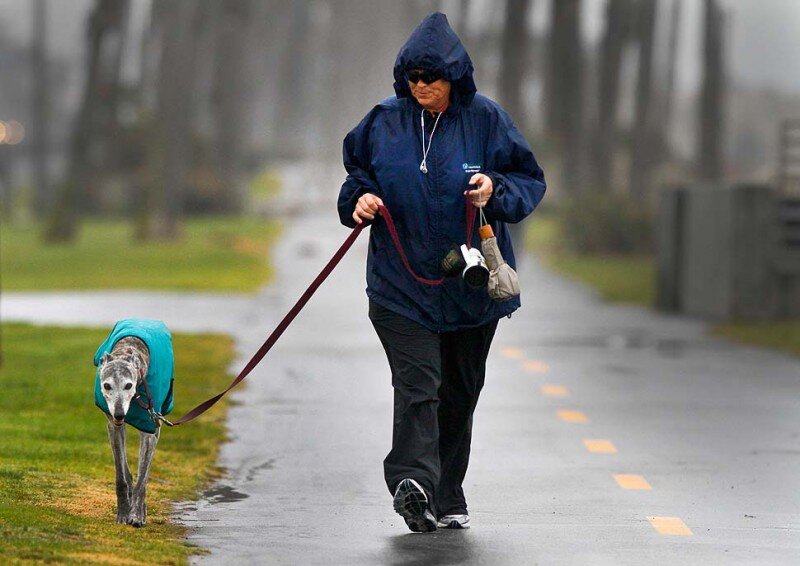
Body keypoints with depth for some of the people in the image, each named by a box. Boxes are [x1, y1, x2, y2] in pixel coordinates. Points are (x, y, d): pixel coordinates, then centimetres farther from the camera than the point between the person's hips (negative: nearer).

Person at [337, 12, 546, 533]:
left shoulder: (485, 119, -3)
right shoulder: (384, 122, 2)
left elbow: (531, 181, 2)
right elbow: (356, 174, 16)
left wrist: (496, 190, -18)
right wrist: (360, 200, -6)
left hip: (470, 286, 1)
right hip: (402, 287, -1)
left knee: (459, 390, 11)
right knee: (417, 385, -16)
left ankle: (446, 498, 22)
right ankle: (415, 483, -29)